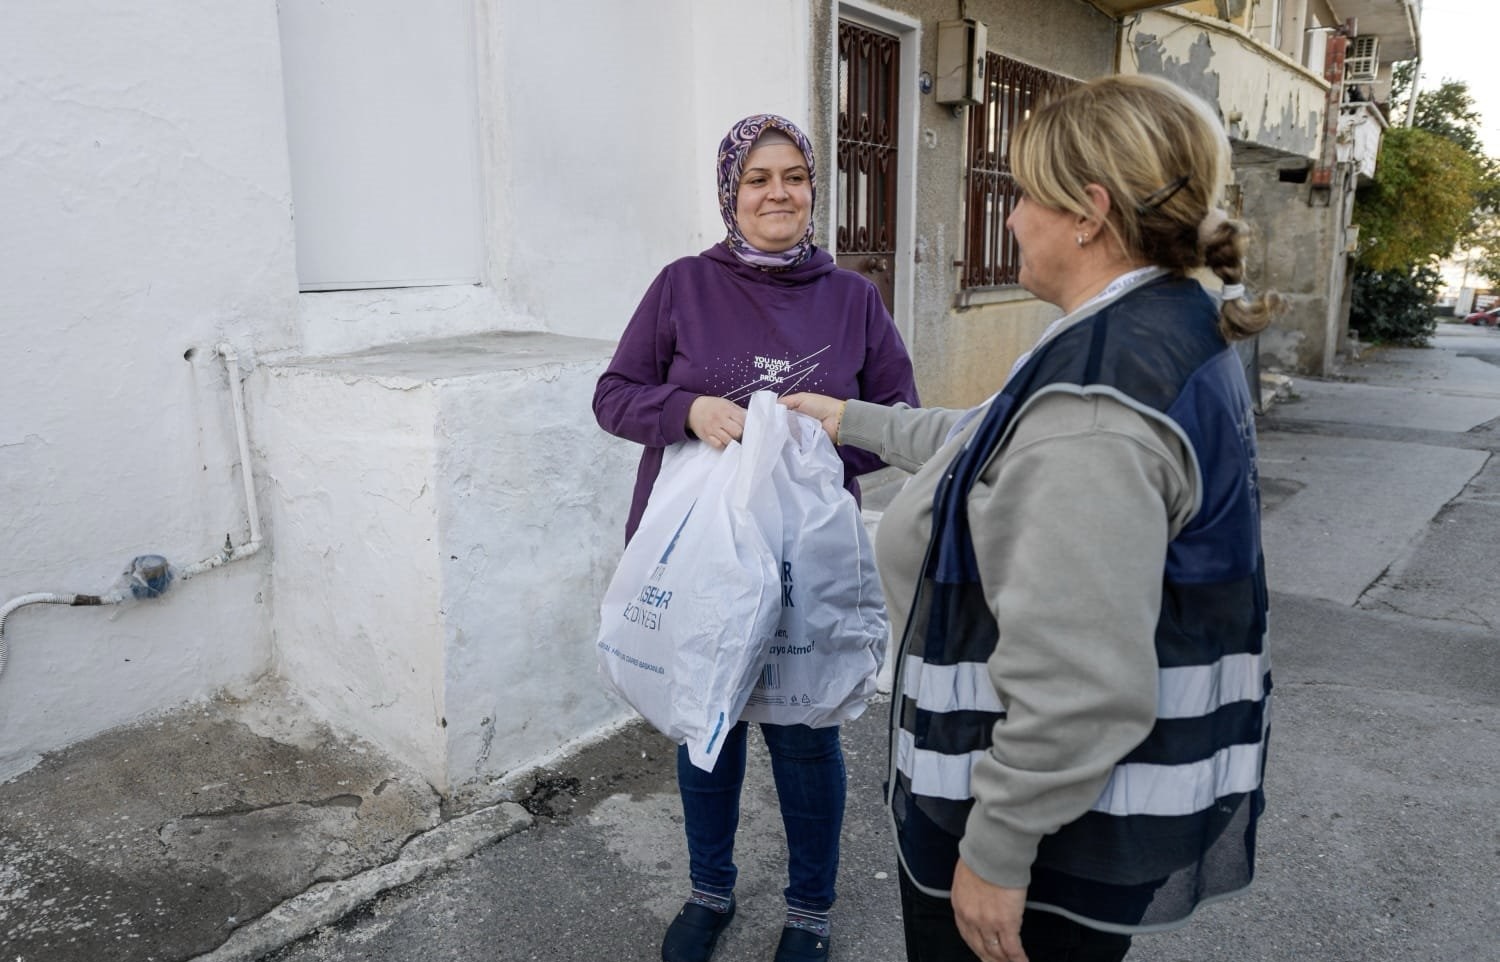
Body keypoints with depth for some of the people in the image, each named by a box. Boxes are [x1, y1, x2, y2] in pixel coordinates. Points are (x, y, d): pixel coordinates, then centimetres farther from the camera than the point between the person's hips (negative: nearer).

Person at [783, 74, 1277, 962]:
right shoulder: (1182, 331, 5)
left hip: (1060, 813, -10)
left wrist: (995, 850, -20)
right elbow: (989, 449, 18)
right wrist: (854, 419, 26)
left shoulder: (1095, 400, -29)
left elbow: (1077, 681, -32)